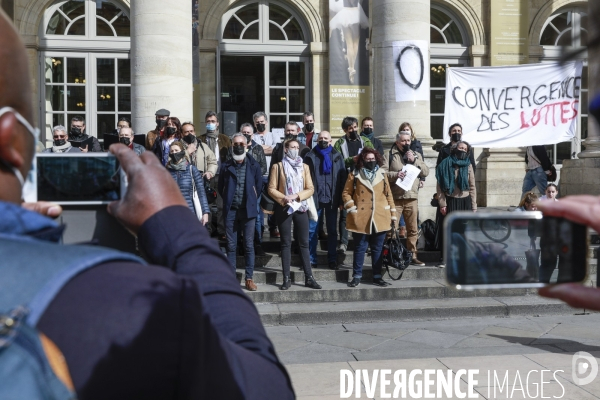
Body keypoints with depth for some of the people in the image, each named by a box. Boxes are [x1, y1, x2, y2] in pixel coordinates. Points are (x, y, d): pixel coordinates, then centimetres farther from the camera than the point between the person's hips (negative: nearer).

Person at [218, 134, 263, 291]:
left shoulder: (254, 165, 3)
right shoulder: (226, 165, 4)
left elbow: (259, 187, 9)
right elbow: (221, 187, 12)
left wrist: (252, 201, 6)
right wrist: (228, 200, 8)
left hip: (248, 210, -1)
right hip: (230, 210, 1)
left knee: (249, 245, 2)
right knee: (231, 246, 5)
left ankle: (249, 278, 8)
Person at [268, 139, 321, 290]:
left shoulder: (304, 166, 11)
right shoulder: (278, 166, 3)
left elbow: (310, 189, 4)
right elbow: (271, 189, -2)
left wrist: (296, 196, -12)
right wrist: (284, 198, -17)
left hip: (301, 208, 2)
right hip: (284, 208, -2)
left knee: (304, 243, 2)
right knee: (286, 243, 2)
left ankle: (309, 278, 5)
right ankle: (286, 279, 5)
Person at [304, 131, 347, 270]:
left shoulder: (337, 157, 7)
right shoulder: (310, 157, 4)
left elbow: (343, 178, 6)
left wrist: (341, 199, 0)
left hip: (332, 199, 1)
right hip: (315, 199, -1)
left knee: (332, 231, 8)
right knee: (312, 231, 1)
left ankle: (332, 260, 15)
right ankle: (311, 260, 10)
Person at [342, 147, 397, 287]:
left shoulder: (382, 174, 11)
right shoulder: (354, 175, 4)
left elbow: (388, 195, 12)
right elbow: (346, 193, 3)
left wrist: (393, 213, 10)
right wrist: (352, 209, -9)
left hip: (380, 219, 3)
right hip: (361, 218, -2)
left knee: (378, 249, 8)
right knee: (360, 248, 3)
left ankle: (377, 276, 16)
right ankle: (357, 276, 11)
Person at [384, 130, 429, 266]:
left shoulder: (416, 155, 17)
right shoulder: (390, 155, 6)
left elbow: (426, 172, 7)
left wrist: (414, 161, -4)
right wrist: (395, 174, -19)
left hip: (412, 198, 4)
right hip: (395, 198, -4)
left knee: (413, 229, 9)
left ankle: (412, 256, 19)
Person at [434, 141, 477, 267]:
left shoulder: (468, 165, 7)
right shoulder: (445, 164, -1)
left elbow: (472, 187, 7)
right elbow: (440, 186, -3)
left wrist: (473, 207, 1)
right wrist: (442, 204, -11)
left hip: (464, 202, 2)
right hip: (449, 202, -2)